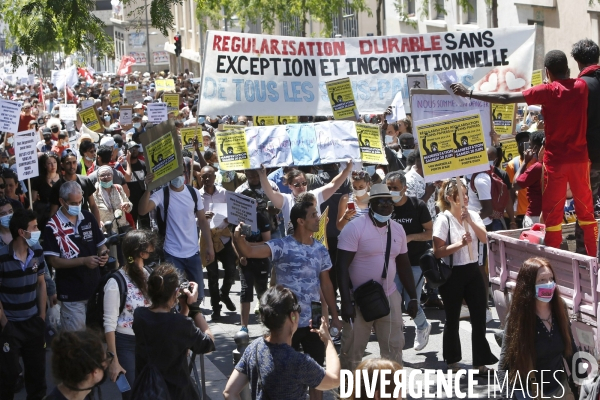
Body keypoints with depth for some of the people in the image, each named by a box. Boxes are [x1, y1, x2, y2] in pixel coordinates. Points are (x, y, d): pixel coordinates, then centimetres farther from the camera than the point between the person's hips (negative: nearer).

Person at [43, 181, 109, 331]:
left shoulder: (88, 217, 4)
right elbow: (54, 261, -15)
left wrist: (103, 254, -10)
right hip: (71, 293, -5)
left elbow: (100, 244, 14)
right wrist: (84, 261, -24)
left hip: (95, 287, 5)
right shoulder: (53, 227, -13)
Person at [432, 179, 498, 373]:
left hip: (473, 270, 5)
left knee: (479, 316, 3)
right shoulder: (443, 219, -11)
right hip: (452, 274, -5)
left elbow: (484, 238, -7)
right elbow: (438, 252, -15)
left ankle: (481, 361, 12)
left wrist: (470, 221, -18)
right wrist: (460, 243, -26)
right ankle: (452, 361, 23)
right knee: (453, 320, 8)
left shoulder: (473, 215, 4)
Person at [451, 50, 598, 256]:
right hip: (580, 157, 4)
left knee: (553, 211, 3)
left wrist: (469, 93, -14)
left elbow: (506, 98, -15)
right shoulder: (582, 86, 2)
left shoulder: (548, 91, -11)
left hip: (557, 159, -4)